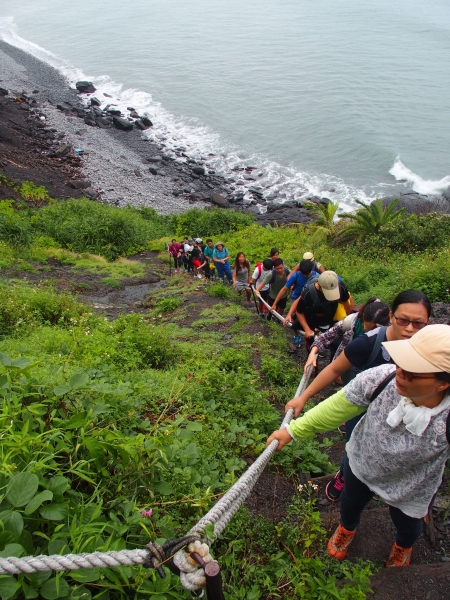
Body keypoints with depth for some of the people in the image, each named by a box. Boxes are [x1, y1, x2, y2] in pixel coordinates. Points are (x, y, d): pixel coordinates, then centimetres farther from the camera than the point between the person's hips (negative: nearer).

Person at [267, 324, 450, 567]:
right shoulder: (382, 378, -37)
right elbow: (338, 406, -22)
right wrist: (292, 430, -16)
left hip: (408, 493, -1)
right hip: (360, 462, 2)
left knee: (407, 527, 32)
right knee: (350, 503, 33)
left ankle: (403, 547, 72)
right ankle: (347, 528, 71)